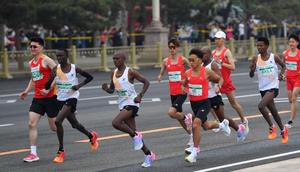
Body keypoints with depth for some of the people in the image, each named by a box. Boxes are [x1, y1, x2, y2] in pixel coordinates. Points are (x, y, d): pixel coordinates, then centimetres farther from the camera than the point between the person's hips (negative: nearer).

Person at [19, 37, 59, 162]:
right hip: (37, 98, 7)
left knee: (54, 127, 1)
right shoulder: (31, 63, 12)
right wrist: (26, 91, 18)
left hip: (50, 97, -7)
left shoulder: (46, 60, -11)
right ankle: (33, 153, -6)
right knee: (31, 124, -6)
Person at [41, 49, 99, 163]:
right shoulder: (56, 69, -2)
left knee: (58, 121, -22)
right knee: (74, 124, 20)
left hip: (71, 98, -5)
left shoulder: (74, 68, -10)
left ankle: (61, 151, -13)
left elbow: (89, 77, 2)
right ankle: (91, 136, 49)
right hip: (61, 99, 5)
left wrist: (79, 85, -12)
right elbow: (48, 85, -4)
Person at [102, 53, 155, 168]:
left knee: (116, 123, -26)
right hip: (122, 104, 7)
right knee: (133, 132, 8)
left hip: (131, 103, -7)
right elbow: (112, 90, 17)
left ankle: (135, 135, -5)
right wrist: (106, 88, -6)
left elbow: (146, 82, -8)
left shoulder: (130, 72, -12)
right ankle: (148, 155, 19)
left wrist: (140, 95, -20)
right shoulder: (114, 73, 8)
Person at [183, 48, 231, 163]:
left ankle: (195, 152, -16)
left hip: (204, 103, -6)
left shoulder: (207, 72, -11)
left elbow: (220, 79, 6)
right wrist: (184, 89, -3)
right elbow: (184, 84, 18)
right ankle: (222, 125, 56)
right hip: (193, 103, 6)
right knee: (206, 126, 23)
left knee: (196, 124, -25)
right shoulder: (188, 73, 0)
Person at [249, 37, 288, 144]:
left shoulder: (274, 57, -7)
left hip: (273, 87, -4)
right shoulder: (256, 59, -1)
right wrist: (252, 69, -20)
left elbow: (283, 66, 11)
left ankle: (271, 127, -8)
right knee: (273, 111, 15)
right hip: (263, 88, 4)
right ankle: (283, 130, 34)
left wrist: (281, 74, -8)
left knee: (261, 106, -25)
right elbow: (251, 75, 1)